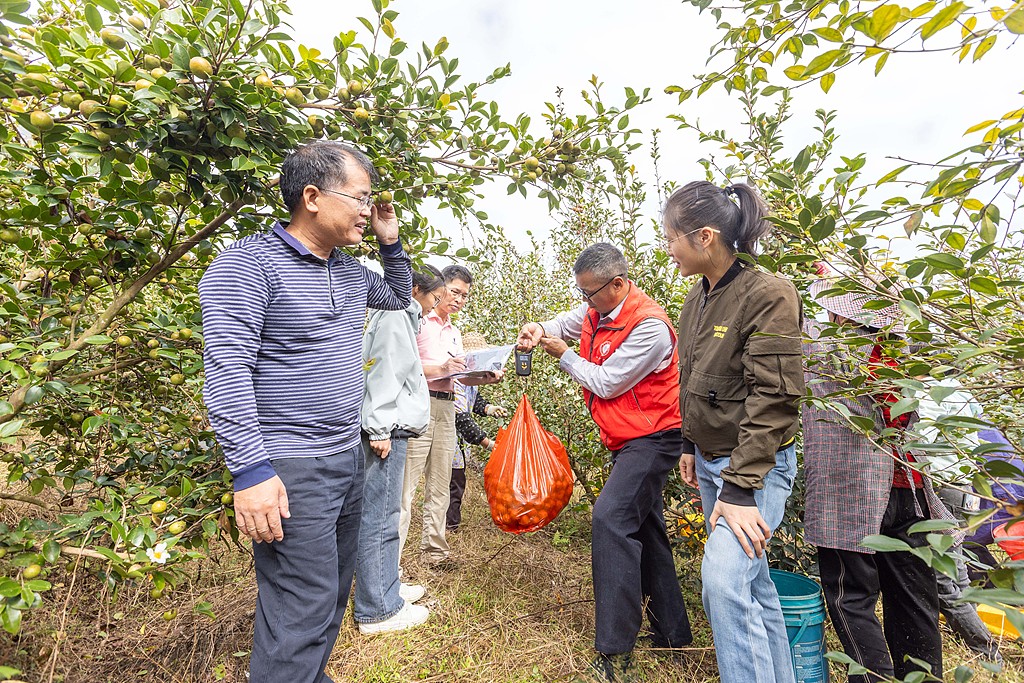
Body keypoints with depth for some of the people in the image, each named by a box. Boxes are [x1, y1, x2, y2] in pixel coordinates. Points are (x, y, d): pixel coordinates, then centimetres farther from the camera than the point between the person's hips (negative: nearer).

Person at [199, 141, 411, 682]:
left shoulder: (349, 272, 11)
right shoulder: (248, 263, -12)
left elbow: (400, 297, 29)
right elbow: (226, 371, -18)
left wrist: (391, 243, 14)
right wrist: (250, 470, -22)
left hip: (348, 458, 8)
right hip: (290, 469, -8)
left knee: (334, 594, 21)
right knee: (304, 610, -1)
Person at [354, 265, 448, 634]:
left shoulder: (403, 317, 22)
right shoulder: (394, 315, -9)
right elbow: (383, 371, -18)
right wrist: (379, 428, -21)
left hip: (394, 426, 11)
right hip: (388, 427, -11)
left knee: (386, 513, 17)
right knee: (379, 516, -4)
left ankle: (387, 587, 30)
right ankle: (377, 610, 6)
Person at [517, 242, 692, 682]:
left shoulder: (649, 326, -23)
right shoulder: (598, 311, 3)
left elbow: (606, 383, -21)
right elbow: (566, 323, 20)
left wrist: (562, 354, -9)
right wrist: (538, 329, -3)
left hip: (651, 439, -9)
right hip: (628, 442, 9)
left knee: (611, 517, -21)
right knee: (642, 527, 14)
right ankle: (672, 631, 30)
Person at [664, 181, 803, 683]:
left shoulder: (768, 295, -17)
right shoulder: (697, 298, 6)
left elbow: (773, 398, -21)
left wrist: (740, 489, -22)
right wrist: (690, 446, 16)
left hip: (755, 465, -7)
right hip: (710, 460, 7)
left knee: (725, 579, -16)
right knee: (752, 581, 18)